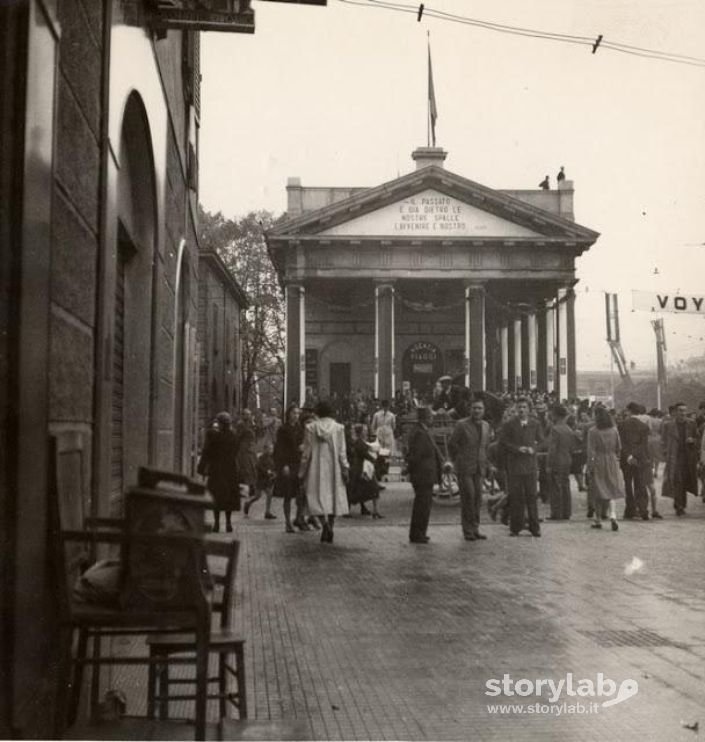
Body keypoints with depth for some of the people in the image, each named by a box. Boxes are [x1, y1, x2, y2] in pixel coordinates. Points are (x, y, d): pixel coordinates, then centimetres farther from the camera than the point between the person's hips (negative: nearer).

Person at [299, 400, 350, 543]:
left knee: (317, 496, 1)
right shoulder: (338, 428, -2)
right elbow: (342, 451, -3)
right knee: (333, 496, 10)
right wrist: (345, 468, 1)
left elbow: (306, 452, -1)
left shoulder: (310, 428, -4)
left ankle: (325, 523, -26)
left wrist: (302, 472, 6)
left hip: (316, 468, -1)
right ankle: (328, 534, 10)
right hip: (333, 468, 2)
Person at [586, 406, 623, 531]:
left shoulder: (593, 431, -12)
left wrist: (590, 467, -9)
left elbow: (591, 451, -13)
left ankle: (598, 520, 14)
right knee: (611, 491, 8)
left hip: (598, 463, -3)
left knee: (597, 493, 8)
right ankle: (613, 515, -13)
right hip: (612, 463, 3)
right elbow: (619, 448, 8)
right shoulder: (614, 430, 2)